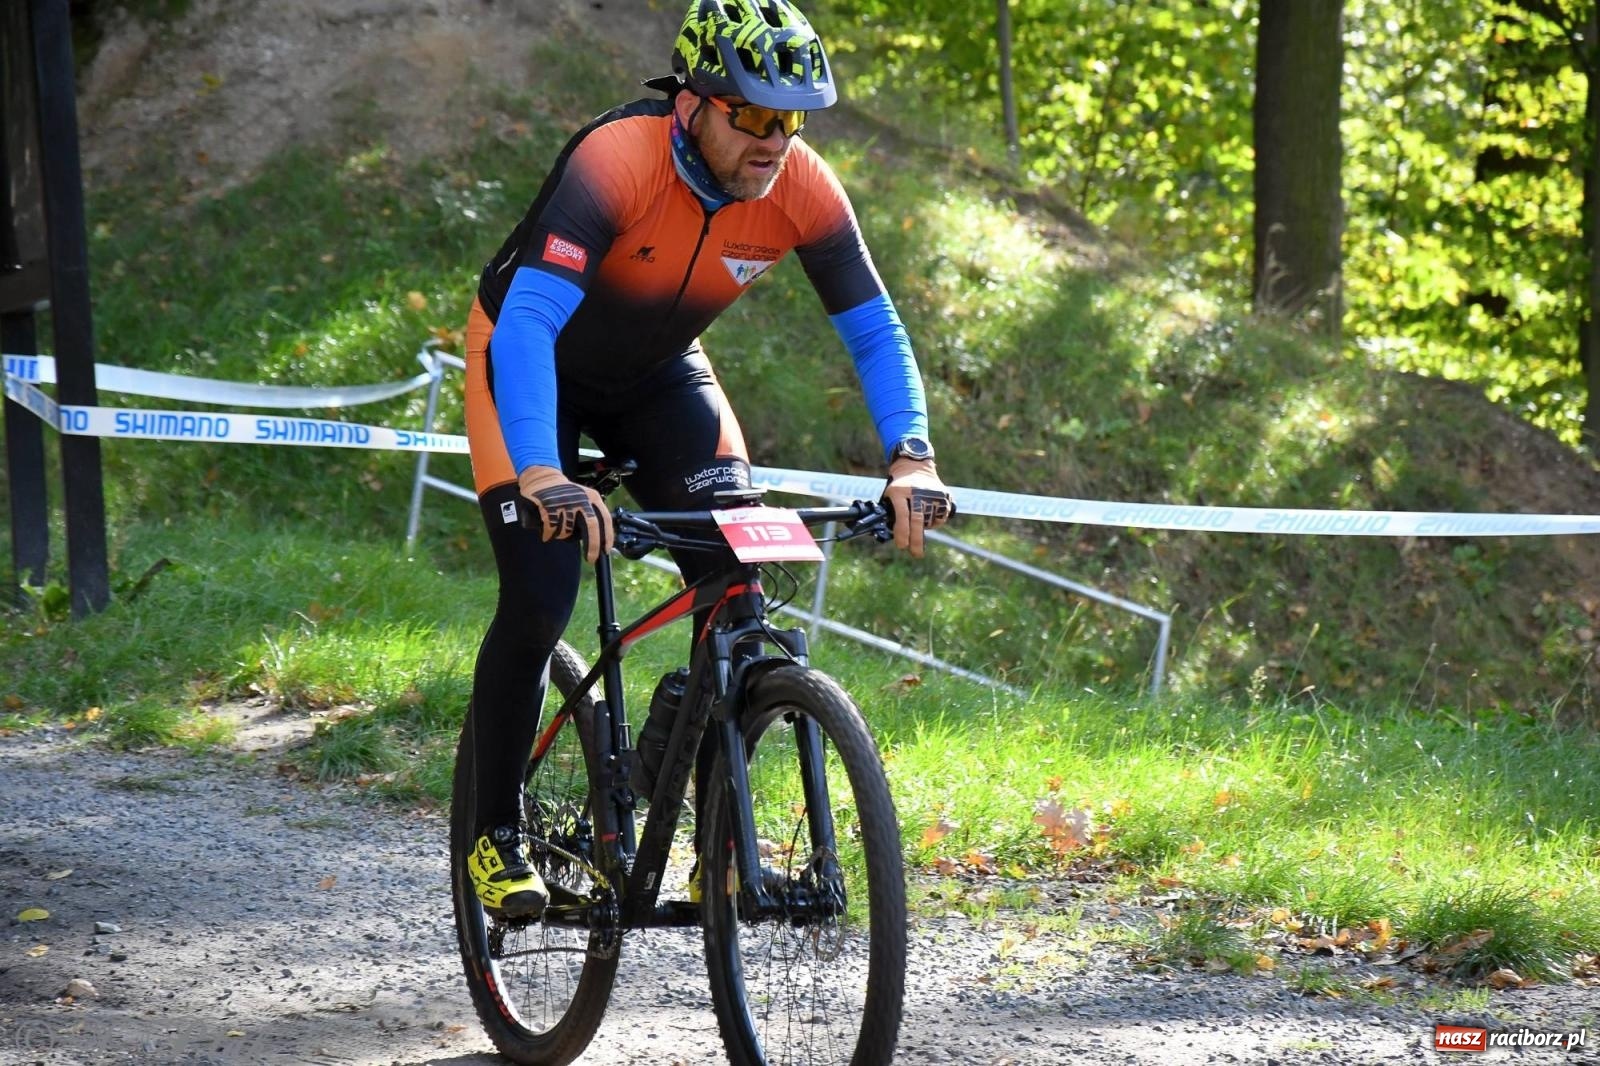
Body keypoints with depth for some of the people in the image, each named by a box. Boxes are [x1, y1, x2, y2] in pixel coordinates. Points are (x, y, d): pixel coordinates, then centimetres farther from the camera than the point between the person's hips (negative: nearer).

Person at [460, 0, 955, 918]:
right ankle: (498, 835, 3)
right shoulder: (617, 161, -37)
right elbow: (527, 323, -45)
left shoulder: (803, 187, -23)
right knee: (538, 607, -17)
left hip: (658, 371, 4)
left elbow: (875, 329, -17)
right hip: (533, 360, -4)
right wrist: (542, 476, -58)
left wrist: (912, 459, -33)